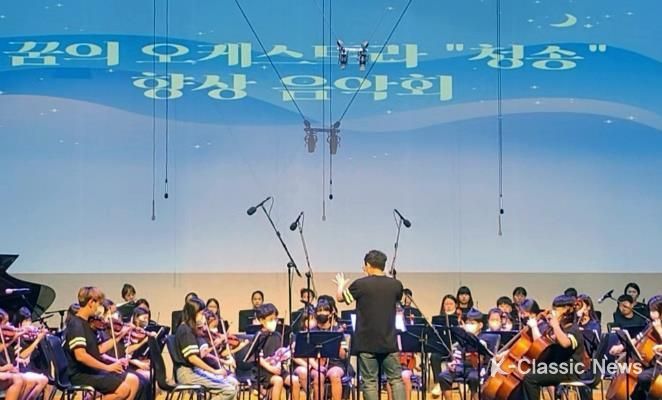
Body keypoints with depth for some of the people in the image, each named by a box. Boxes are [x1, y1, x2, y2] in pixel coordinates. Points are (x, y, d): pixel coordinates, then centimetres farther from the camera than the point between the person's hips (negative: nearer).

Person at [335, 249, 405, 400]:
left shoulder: (360, 284, -9)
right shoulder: (396, 285, -1)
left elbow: (340, 298, 8)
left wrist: (340, 285, 31)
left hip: (366, 343, -2)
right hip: (389, 342, 2)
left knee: (370, 382, 2)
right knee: (396, 379, 8)